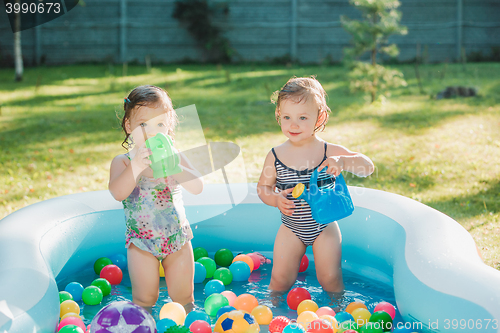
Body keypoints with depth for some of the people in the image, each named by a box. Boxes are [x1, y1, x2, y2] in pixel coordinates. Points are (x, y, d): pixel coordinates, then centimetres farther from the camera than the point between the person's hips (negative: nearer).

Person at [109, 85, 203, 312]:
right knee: (144, 300, 3)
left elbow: (197, 187, -14)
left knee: (183, 298, 12)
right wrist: (136, 167, -38)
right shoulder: (123, 162, -8)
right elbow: (117, 193, -25)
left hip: (178, 237, 2)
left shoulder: (174, 157, -2)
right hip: (141, 241, -2)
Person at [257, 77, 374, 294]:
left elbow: (368, 167, -18)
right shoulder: (275, 156, -10)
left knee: (330, 278, 4)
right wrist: (276, 199, -21)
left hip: (324, 226, -1)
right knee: (281, 279, 4)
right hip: (291, 228, 1)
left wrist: (342, 161, -38)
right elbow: (263, 186, 1)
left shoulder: (330, 152, -14)